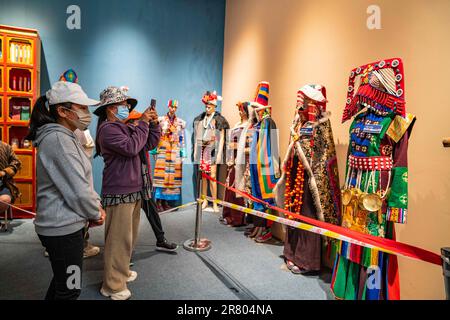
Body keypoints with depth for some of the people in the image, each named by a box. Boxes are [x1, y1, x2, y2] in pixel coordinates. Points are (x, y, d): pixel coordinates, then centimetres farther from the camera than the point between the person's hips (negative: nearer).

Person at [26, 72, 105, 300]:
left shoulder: (64, 137, 11)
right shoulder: (58, 139, -21)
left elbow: (82, 181, 16)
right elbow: (78, 191, -23)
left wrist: (95, 205, 4)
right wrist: (96, 214, -7)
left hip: (63, 224, 10)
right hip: (63, 227, -10)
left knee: (62, 282, 24)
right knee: (70, 289, 6)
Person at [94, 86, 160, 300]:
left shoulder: (127, 128, 14)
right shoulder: (108, 129, -13)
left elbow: (149, 144, 15)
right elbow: (131, 147, -25)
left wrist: (154, 124, 2)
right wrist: (143, 123, -16)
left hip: (133, 191, 10)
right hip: (119, 193, -9)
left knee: (128, 238, 20)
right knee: (118, 240, -2)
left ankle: (121, 271, 36)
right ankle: (113, 286, 10)